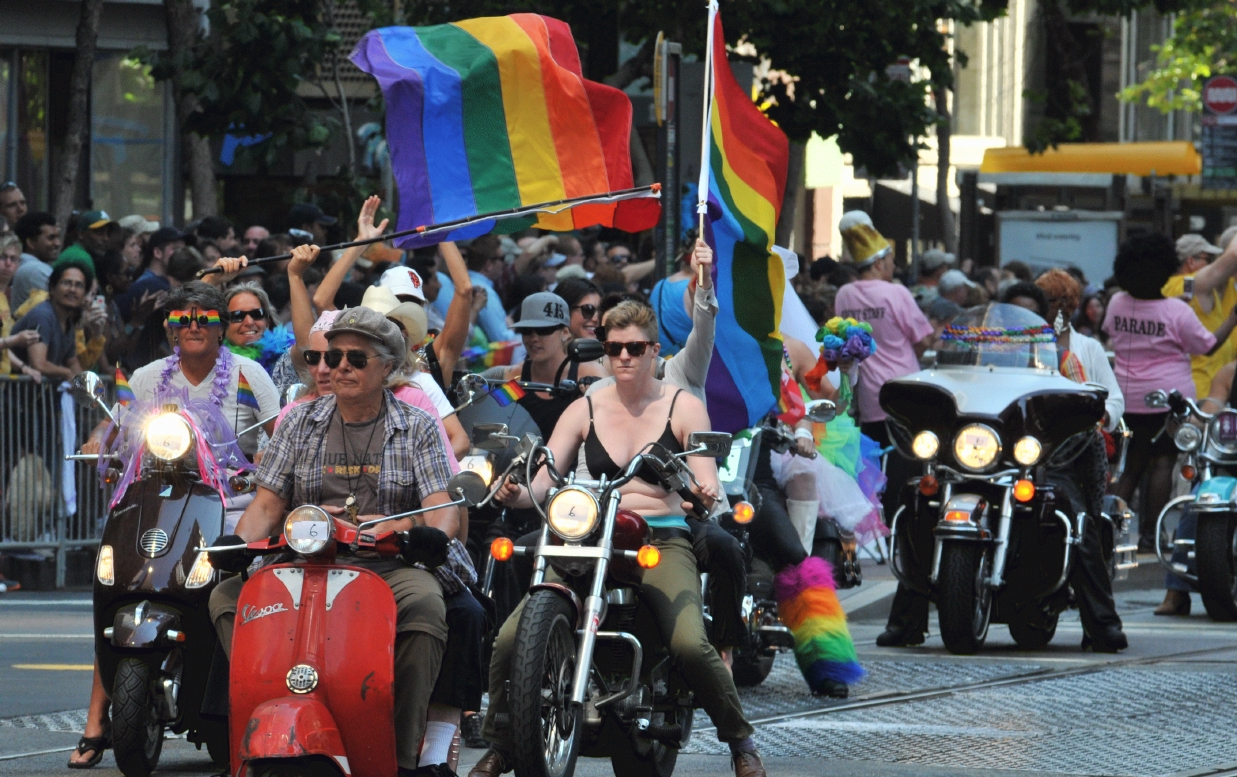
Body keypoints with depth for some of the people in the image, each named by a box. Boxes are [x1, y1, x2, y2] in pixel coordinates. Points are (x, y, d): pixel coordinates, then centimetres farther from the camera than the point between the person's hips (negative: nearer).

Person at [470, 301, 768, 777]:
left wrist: (704, 494, -28)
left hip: (664, 542, -2)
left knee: (690, 645, -30)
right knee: (510, 639, -18)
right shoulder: (585, 411, 12)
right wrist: (515, 492, -19)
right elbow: (542, 481, 4)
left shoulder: (683, 407, 6)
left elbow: (705, 482, -3)